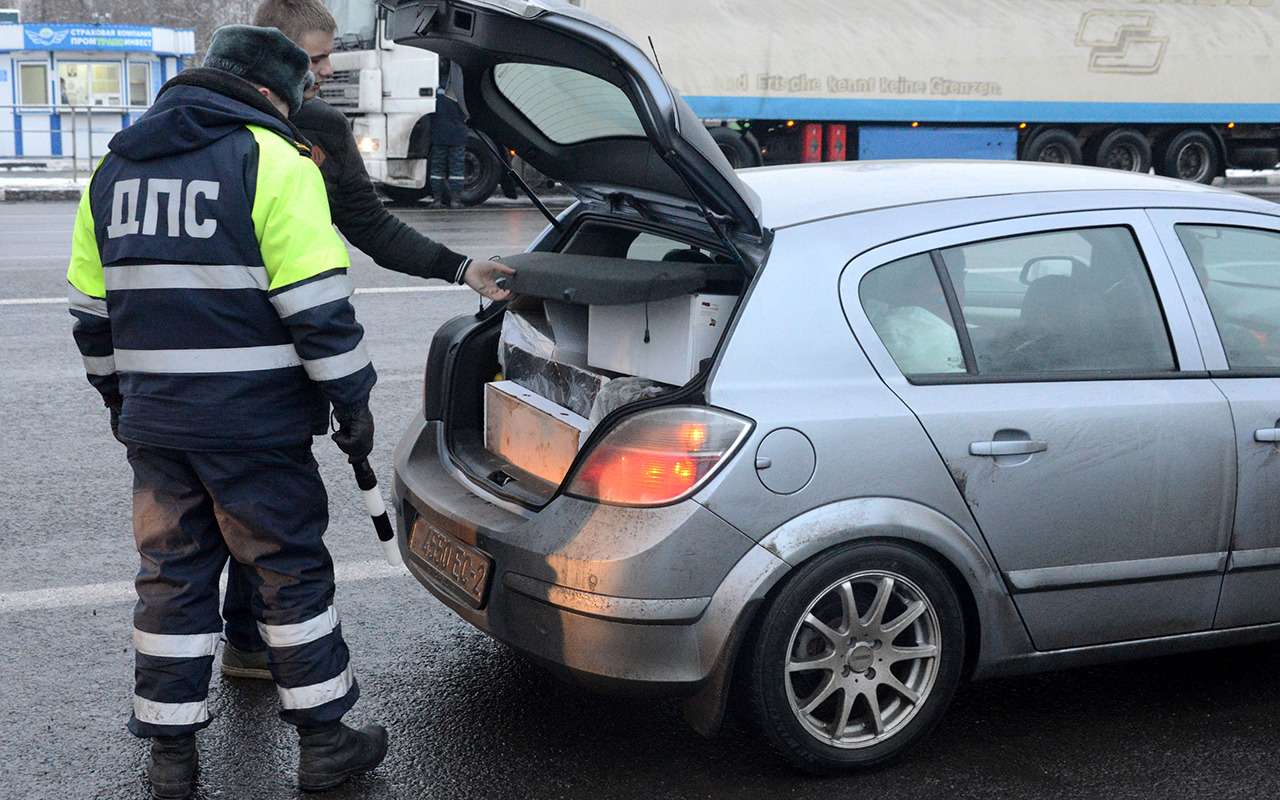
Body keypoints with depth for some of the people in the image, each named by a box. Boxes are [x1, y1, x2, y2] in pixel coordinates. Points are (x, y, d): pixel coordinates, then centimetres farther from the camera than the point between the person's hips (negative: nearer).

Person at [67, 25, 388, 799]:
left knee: (172, 574, 13)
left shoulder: (115, 168, 12)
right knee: (290, 572, 6)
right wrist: (352, 399, -6)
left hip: (155, 418, 6)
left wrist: (118, 395, 26)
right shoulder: (273, 162, -10)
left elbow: (93, 307, 17)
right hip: (253, 422, -5)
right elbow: (317, 306, -15)